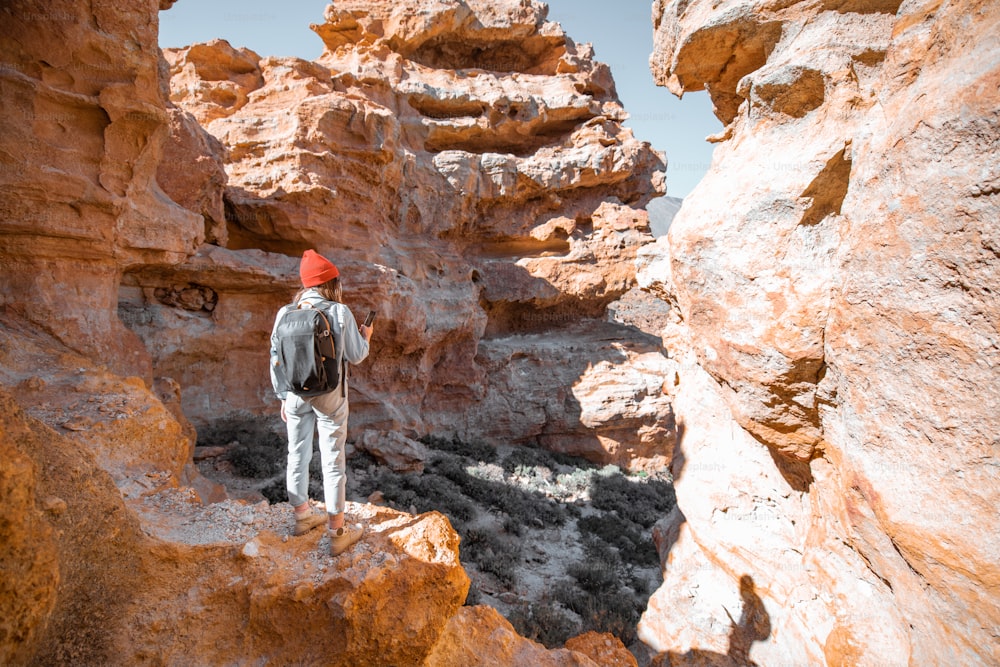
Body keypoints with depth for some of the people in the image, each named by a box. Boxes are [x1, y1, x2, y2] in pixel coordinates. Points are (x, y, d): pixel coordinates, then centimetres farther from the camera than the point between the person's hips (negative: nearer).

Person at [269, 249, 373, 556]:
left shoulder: (285, 313, -4)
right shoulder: (339, 312, -14)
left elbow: (276, 358, 2)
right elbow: (355, 355, -7)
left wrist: (283, 397, 13)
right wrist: (365, 336, 15)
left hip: (295, 395, 4)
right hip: (329, 396, -4)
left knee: (297, 455, 18)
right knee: (333, 461, 6)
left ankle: (302, 516, 37)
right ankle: (338, 533, 15)